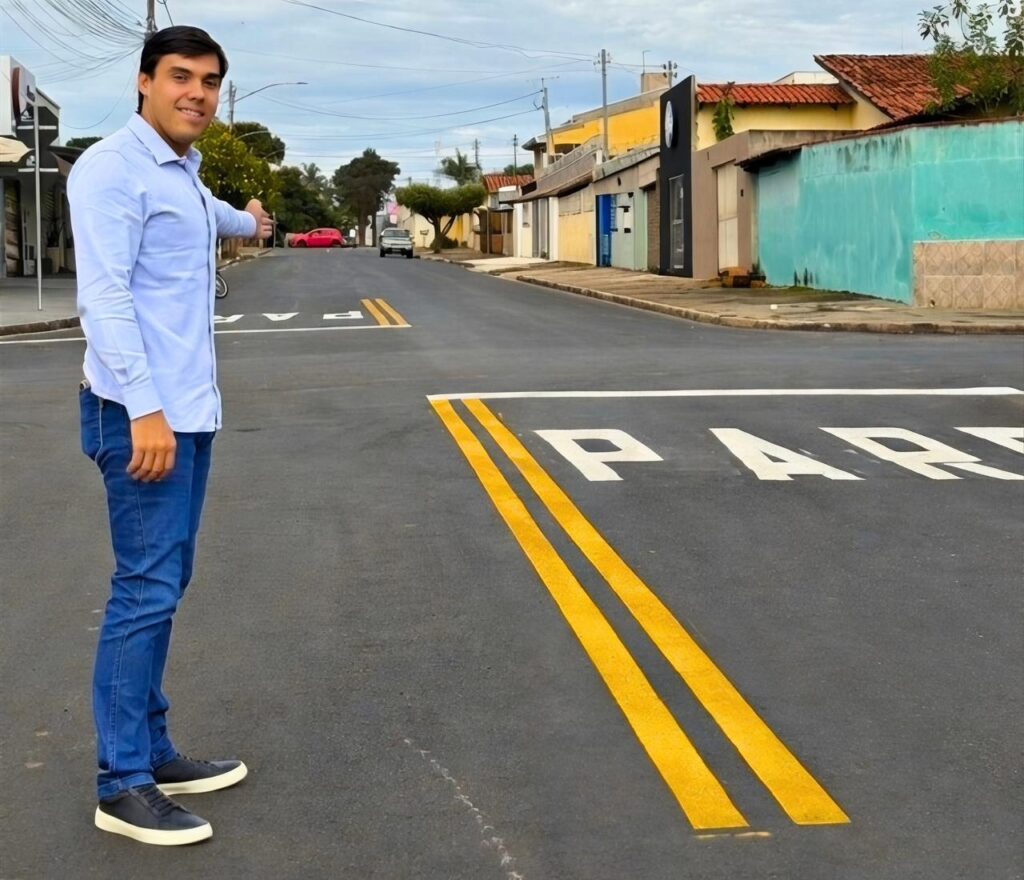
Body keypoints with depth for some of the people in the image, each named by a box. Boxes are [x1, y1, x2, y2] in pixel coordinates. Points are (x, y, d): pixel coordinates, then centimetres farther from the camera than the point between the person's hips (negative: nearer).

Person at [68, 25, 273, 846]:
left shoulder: (185, 174, 16)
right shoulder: (114, 168, -11)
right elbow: (104, 293, -20)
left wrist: (245, 220, 65)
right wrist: (144, 409, -27)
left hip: (189, 408, 9)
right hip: (141, 411, -9)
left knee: (164, 584, 11)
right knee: (146, 589, -10)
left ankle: (153, 751, 18)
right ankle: (124, 784, -4)